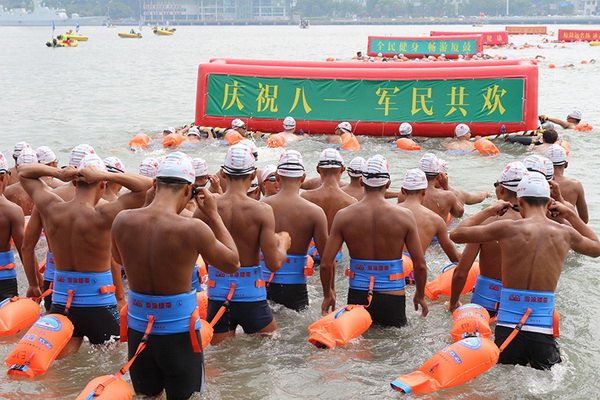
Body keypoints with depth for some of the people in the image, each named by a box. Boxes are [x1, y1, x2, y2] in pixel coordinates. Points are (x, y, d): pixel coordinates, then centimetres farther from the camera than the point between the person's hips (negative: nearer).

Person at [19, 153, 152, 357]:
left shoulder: (51, 209, -4)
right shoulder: (102, 216, -18)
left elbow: (24, 172, 14)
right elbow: (147, 185, -12)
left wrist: (58, 173, -3)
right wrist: (104, 175, -14)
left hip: (61, 305, 5)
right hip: (99, 307, -4)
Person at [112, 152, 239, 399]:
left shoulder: (122, 221, -7)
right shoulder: (193, 229, -19)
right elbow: (233, 264, -2)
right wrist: (213, 215, 4)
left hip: (138, 331, 4)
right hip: (179, 334, -4)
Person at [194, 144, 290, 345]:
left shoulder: (204, 210, -6)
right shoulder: (262, 211, -12)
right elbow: (274, 264, -14)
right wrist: (283, 243, 8)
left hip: (217, 298, 3)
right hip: (251, 298, -2)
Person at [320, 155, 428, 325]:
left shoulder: (344, 216, -1)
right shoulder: (404, 216, -4)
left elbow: (326, 264, -2)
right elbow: (420, 265, -1)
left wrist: (327, 295, 15)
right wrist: (420, 295, 16)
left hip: (357, 297, 1)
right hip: (392, 299, -1)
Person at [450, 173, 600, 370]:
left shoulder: (508, 229, -5)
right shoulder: (565, 234, 4)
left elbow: (456, 233, 6)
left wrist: (489, 211, 17)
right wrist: (571, 215, 32)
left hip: (508, 330, -1)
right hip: (543, 332, 1)